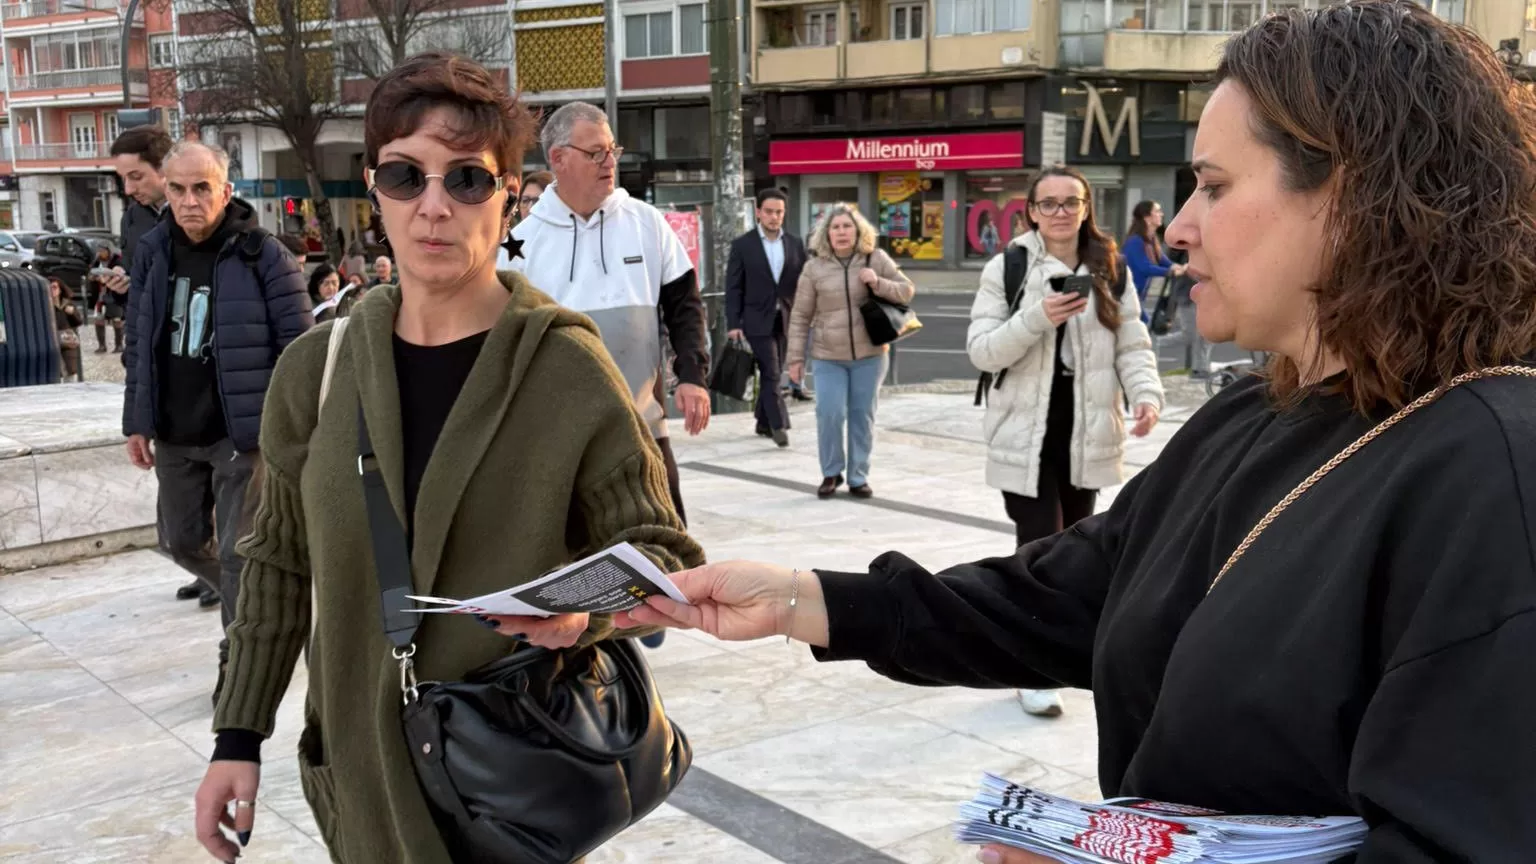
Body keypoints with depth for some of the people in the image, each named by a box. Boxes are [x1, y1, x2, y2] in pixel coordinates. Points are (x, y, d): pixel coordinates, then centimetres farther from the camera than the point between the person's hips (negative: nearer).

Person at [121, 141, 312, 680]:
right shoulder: (152, 252, 3)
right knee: (180, 541, 18)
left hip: (242, 433, -5)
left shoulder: (264, 256, -13)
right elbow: (138, 342, 11)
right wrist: (136, 420, 9)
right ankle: (231, 592, 47)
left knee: (239, 554, -2)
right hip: (173, 434, 6)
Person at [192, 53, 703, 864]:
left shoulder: (568, 370, -13)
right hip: (359, 773, 3)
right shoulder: (316, 367, -2)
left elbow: (663, 552, -8)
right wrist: (238, 735, 7)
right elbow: (281, 560, 9)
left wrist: (589, 605, -28)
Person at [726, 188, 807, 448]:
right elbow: (733, 287, -4)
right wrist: (733, 324, -9)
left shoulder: (795, 244, 6)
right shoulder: (742, 245, -3)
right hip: (758, 320, -4)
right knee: (771, 373, -9)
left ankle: (764, 422, 23)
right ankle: (779, 424, -6)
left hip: (786, 320, 4)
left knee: (772, 374, 12)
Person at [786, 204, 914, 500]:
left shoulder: (876, 259, 1)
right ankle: (831, 473, 12)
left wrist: (878, 283, -14)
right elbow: (800, 316, 2)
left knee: (863, 417, 6)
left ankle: (858, 477, 19)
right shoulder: (814, 267, -1)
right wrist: (796, 357, -2)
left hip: (869, 354, 1)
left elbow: (907, 291, 5)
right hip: (828, 357, -1)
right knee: (829, 414, -9)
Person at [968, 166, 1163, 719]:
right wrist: (1038, 318, -24)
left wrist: (1146, 394, -14)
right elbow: (981, 352, -9)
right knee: (1040, 546, -8)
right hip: (1026, 435, -4)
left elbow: (1133, 345, 5)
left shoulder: (1111, 272, 6)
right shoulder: (1006, 269, -4)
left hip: (1088, 433, 4)